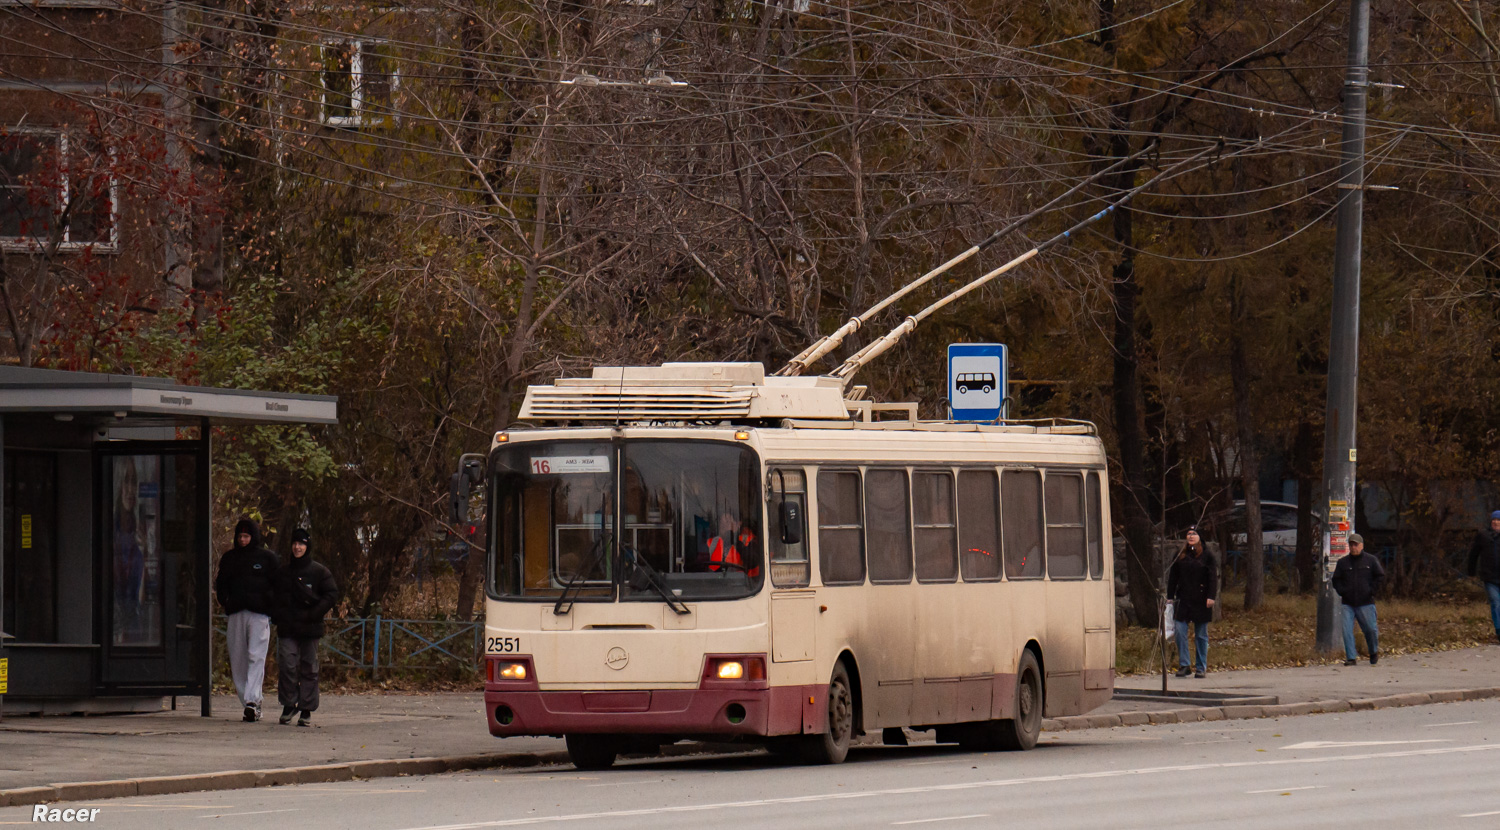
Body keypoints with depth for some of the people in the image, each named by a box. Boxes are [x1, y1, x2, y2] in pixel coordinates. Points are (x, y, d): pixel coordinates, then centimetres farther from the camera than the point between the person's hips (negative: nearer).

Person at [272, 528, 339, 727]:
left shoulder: (319, 572, 1)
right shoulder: (283, 573, 13)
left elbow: (331, 595, -3)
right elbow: (276, 597, 22)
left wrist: (313, 614, -12)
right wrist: (278, 616, 5)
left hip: (309, 628, -2)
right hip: (287, 628, 2)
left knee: (309, 669, 1)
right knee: (287, 665, -10)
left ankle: (306, 710, 7)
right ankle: (288, 705, 1)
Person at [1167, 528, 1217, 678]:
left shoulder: (1207, 556, 2)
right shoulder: (1180, 557, 9)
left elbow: (1213, 577, -1)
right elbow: (1172, 577, 13)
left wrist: (1211, 597, -11)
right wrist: (1170, 597, 8)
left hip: (1201, 601, -2)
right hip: (1183, 601, 2)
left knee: (1201, 635, 3)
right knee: (1180, 632, -7)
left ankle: (1201, 668, 9)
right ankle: (1183, 665, 0)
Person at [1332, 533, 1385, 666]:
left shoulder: (1371, 561, 5)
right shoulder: (1343, 562, 11)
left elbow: (1380, 577, 5)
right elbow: (1336, 580, 16)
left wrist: (1372, 591, -4)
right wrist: (1342, 592, 1)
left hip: (1366, 603, -2)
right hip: (1348, 604, 2)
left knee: (1370, 629, 1)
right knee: (1347, 630, -10)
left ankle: (1374, 653, 27)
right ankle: (1351, 657, -6)